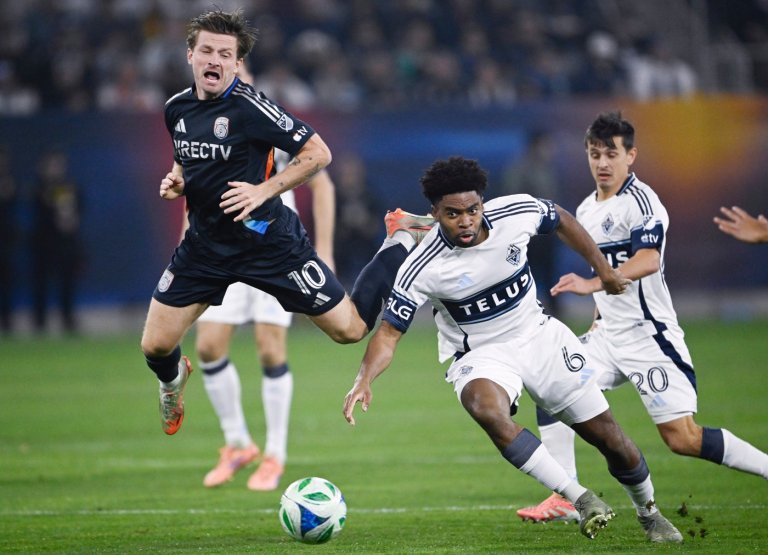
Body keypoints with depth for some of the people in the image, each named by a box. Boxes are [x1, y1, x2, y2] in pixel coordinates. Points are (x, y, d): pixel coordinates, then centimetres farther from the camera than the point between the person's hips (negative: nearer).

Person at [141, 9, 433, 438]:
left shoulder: (249, 108, -19)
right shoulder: (177, 108, 2)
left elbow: (318, 153, -17)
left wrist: (264, 190, -23)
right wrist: (176, 182, 1)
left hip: (266, 240, -5)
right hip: (205, 244, 5)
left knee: (349, 329, 1)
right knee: (155, 345, 0)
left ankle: (403, 240, 25)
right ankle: (174, 378, 39)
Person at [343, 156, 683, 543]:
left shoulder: (517, 213, -17)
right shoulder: (422, 268, -24)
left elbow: (561, 221, 5)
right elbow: (390, 331, -17)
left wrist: (602, 269, 11)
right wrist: (364, 380, -34)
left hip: (539, 336, 3)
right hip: (479, 355, -3)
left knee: (608, 436, 5)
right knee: (486, 408, -38)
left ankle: (649, 513, 35)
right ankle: (580, 499, -30)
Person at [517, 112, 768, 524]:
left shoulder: (640, 201, -15)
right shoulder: (587, 210, 13)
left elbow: (647, 261, -32)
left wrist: (592, 284, -44)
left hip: (649, 336, -8)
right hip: (609, 336, 8)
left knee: (683, 438, -14)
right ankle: (565, 500, -1)